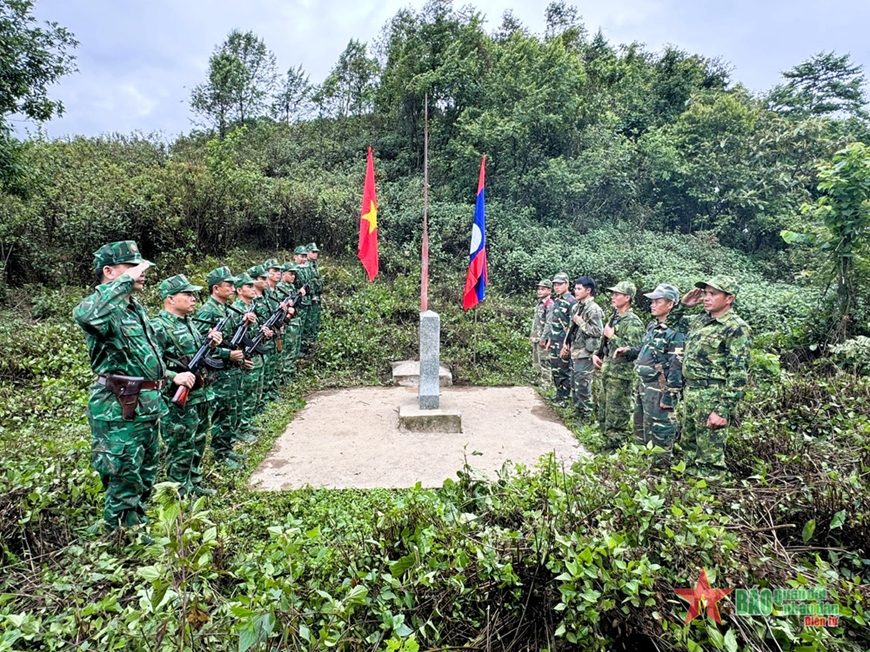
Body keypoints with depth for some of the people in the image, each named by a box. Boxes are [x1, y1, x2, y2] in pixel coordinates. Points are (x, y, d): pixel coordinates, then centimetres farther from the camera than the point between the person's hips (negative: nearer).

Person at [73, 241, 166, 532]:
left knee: (146, 477, 22)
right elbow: (84, 315, -42)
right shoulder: (105, 308, -16)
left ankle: (138, 527, 39)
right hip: (120, 410, -9)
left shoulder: (136, 307, 12)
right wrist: (126, 281, -33)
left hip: (146, 406, 9)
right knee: (125, 482, 3)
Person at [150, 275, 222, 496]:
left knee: (197, 444, 20)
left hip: (201, 396, 9)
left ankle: (194, 485, 36)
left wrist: (211, 343, 3)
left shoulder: (189, 322, 11)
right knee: (181, 450, 3)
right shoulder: (158, 327, -16)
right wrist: (174, 377, -31)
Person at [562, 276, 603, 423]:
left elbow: (598, 331, -23)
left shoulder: (594, 309, -15)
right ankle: (578, 411, 30)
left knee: (583, 386, -3)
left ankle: (586, 416, 8)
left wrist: (580, 321, -20)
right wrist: (566, 345, 15)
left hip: (585, 354, -9)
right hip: (574, 352, 9)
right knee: (574, 385, 17)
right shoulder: (576, 307, 12)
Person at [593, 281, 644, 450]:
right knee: (603, 411, 17)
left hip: (620, 375, -9)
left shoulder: (633, 322, -14)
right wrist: (597, 355, 9)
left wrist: (612, 336, -18)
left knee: (616, 415, -2)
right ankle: (607, 442, 29)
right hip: (606, 371, 9)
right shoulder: (613, 318, 14)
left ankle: (615, 447, 8)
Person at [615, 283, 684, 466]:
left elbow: (676, 368, -20)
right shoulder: (652, 325, 10)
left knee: (659, 430, 1)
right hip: (643, 384, 10)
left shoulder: (675, 332, -18)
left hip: (659, 388, -9)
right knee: (640, 426, 21)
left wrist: (669, 396, -21)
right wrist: (627, 351, 8)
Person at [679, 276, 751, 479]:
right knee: (688, 446, 18)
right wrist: (683, 304, 14)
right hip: (690, 392, 8)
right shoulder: (699, 320, 11)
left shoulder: (736, 329, -12)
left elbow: (738, 375, -17)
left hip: (712, 396, -8)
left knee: (710, 456, 1)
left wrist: (723, 410, -22)